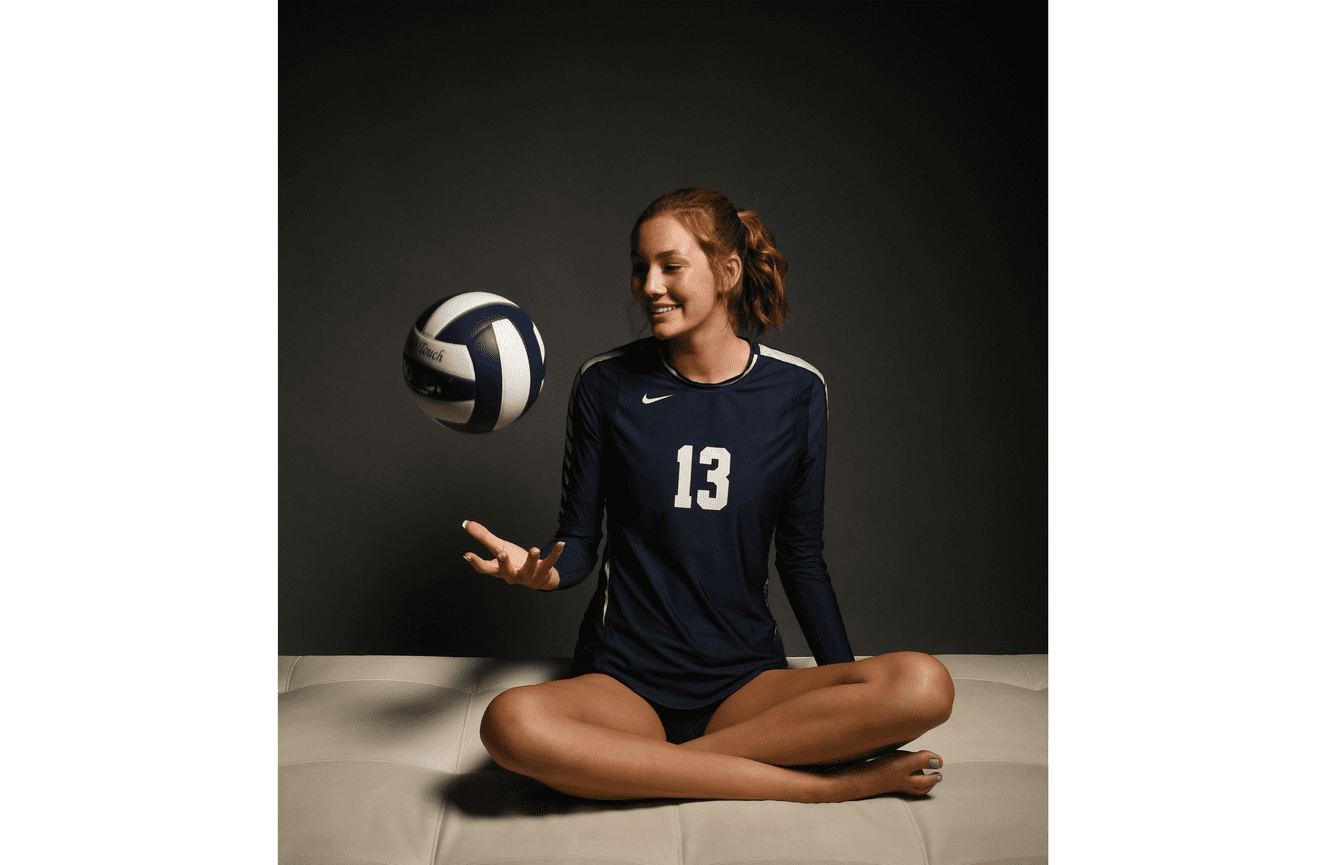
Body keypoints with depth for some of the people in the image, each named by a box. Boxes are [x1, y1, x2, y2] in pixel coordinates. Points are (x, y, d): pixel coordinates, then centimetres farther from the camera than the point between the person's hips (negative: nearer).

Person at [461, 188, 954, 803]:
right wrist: (539, 569, -19)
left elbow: (801, 556, 10)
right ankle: (826, 784, -24)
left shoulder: (796, 390, 3)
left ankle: (633, 764, -17)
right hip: (623, 680, -1)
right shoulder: (607, 383, 0)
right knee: (510, 725, -35)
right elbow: (578, 542, 5)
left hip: (748, 682, 1)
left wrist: (851, 678, 3)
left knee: (924, 686, -26)